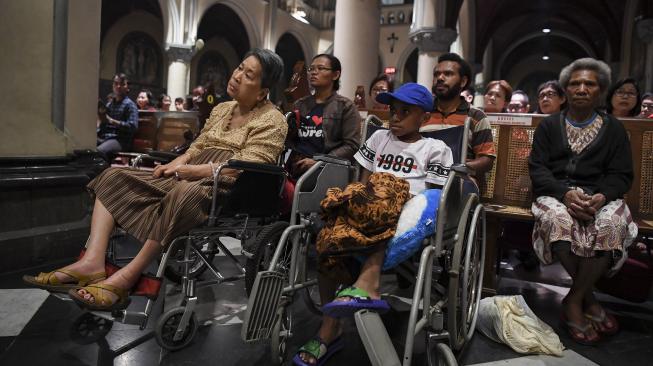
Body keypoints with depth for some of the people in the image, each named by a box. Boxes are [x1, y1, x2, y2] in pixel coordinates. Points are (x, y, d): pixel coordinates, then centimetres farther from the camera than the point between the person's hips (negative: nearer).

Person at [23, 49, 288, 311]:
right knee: (114, 176, 0)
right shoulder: (221, 109, 22)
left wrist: (191, 170, -13)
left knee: (185, 193, -41)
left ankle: (127, 276, -30)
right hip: (188, 180, 8)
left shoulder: (272, 121, -3)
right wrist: (177, 164, 2)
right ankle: (92, 262, -20)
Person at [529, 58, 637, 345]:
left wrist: (602, 197, -17)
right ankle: (587, 298, -16)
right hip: (556, 193, 0)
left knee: (611, 224, -35)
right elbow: (537, 168, 2)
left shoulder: (614, 129, 17)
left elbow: (621, 175, 7)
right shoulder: (549, 125, 15)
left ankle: (573, 301, -19)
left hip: (600, 197, 1)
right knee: (558, 220, -37)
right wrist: (565, 193, -17)